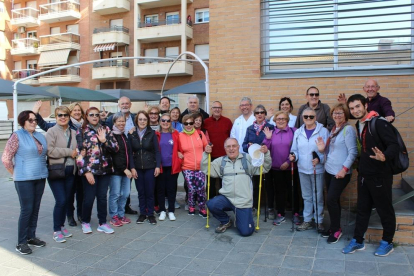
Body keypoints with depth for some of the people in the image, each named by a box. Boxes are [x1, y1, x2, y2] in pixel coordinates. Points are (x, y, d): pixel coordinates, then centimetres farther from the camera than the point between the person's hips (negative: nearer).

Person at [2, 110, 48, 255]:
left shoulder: (40, 136, 10)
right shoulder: (17, 136, -8)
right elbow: (6, 158, -10)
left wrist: (42, 171, 12)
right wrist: (16, 174, -3)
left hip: (40, 178, 6)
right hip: (24, 179, -6)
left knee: (35, 209, 11)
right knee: (26, 209, -4)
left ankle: (31, 236, 23)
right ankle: (21, 243, 6)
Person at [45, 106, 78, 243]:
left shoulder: (73, 132, 12)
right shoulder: (52, 131, -5)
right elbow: (49, 150, -18)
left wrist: (78, 152, 0)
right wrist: (69, 152, -15)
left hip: (70, 170, 6)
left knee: (66, 200, 11)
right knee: (61, 200, -9)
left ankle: (62, 226, 27)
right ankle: (56, 231, 6)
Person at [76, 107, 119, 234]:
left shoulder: (105, 129, 10)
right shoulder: (81, 131, 0)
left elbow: (116, 148, 2)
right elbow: (79, 152, -7)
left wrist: (104, 140, -14)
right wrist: (86, 171, -14)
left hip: (105, 169, 3)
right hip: (89, 170, -3)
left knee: (102, 197, 8)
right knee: (89, 198, 2)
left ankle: (102, 223, 20)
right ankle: (85, 222, 24)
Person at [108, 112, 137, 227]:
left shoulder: (125, 136, 15)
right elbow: (114, 156, -14)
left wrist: (132, 168, 2)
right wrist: (124, 169, -14)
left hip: (127, 170, 7)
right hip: (116, 170, -7)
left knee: (125, 193, 9)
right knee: (115, 194, -1)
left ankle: (121, 214, 23)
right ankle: (114, 216, 14)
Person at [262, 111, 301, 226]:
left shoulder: (293, 131, -4)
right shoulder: (271, 133, 5)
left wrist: (288, 162, -12)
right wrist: (267, 138, -12)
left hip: (290, 167, -2)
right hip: (276, 167, 2)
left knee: (293, 190, 7)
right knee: (279, 191, 10)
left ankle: (295, 214, 20)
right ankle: (280, 215, 20)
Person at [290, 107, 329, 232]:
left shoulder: (323, 131, -5)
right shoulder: (298, 132, 8)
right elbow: (295, 150, 11)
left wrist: (319, 159, -23)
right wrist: (294, 156, -10)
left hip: (318, 169, -4)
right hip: (303, 169, 4)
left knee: (318, 196, 4)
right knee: (306, 196, 14)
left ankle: (319, 221, 18)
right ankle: (307, 220, 25)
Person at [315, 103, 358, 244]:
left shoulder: (348, 129, -12)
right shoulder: (333, 129, 12)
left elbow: (353, 152, -16)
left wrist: (344, 169, -21)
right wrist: (323, 149, -3)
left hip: (340, 173, -7)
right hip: (329, 170, 8)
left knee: (331, 200, -6)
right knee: (333, 200, 14)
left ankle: (336, 230, 11)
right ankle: (334, 227, 26)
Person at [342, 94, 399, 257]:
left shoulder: (379, 123, -16)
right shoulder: (359, 125, 8)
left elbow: (394, 145, -23)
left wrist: (384, 157, -40)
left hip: (380, 175, -7)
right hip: (364, 174, 7)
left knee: (385, 210, 9)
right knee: (362, 209, 14)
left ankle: (387, 243, 26)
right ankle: (358, 241, 25)